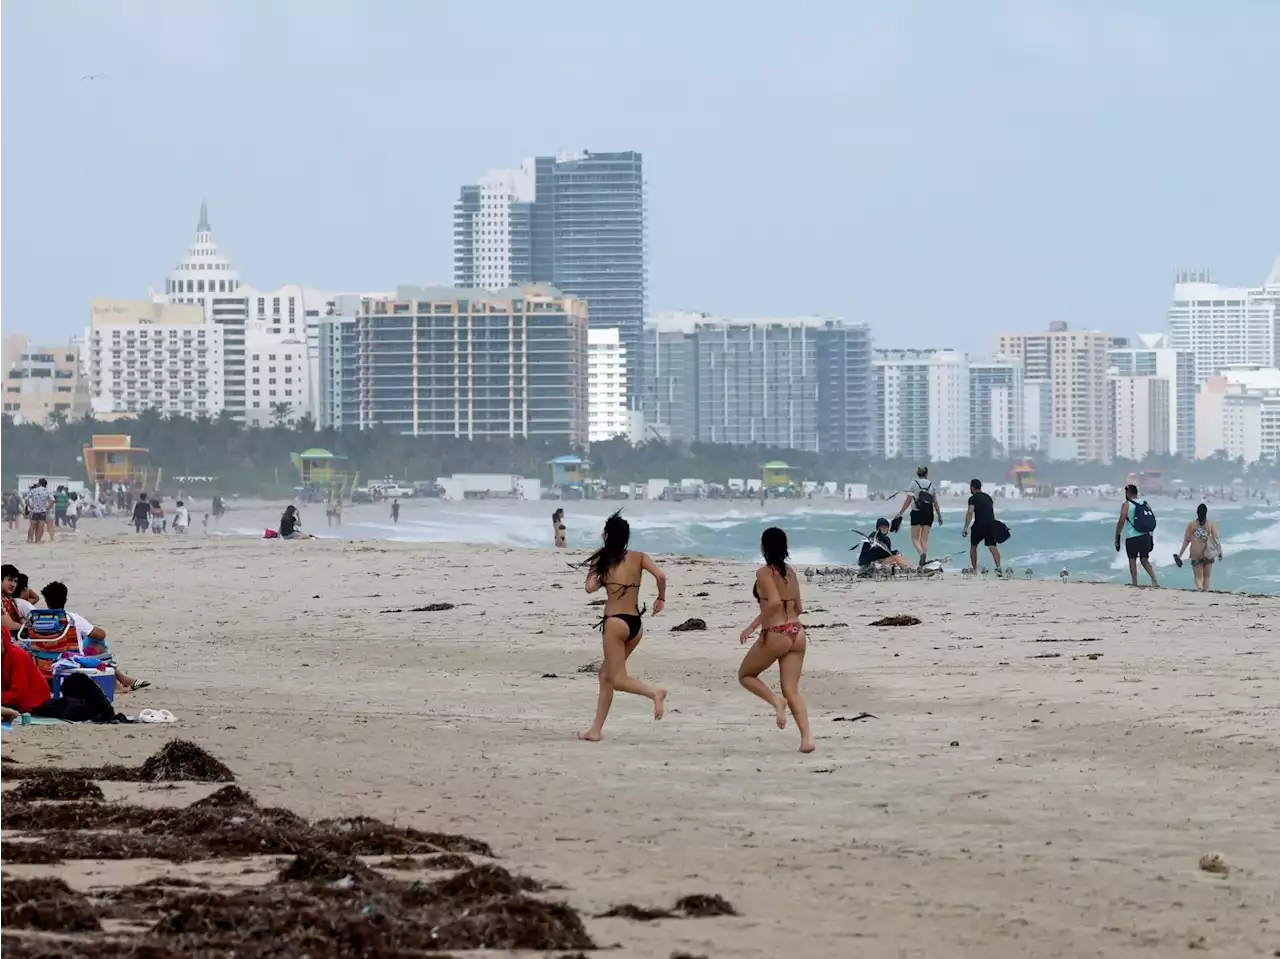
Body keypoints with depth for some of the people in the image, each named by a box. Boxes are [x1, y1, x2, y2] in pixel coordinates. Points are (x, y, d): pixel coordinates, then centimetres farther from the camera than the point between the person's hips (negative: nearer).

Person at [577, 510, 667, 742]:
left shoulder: (604, 560, -2)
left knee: (617, 679, -2)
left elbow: (590, 587, -9)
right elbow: (660, 576, -6)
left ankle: (654, 693, -27)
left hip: (615, 622, -6)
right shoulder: (638, 557, 6)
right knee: (606, 674, 16)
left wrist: (594, 568, 7)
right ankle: (596, 730, 15)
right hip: (636, 623, 6)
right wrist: (661, 598, 10)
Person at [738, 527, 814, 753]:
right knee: (792, 690, 7)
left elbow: (774, 602, -25)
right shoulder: (790, 572, 12)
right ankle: (807, 738, -7)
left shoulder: (764, 573, -10)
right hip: (796, 633, 6)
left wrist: (761, 626, -10)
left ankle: (776, 701, -7)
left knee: (745, 675, 17)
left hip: (775, 635, -6)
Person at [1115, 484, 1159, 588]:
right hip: (1146, 536, 5)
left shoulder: (1127, 505, -5)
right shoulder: (1145, 504, 11)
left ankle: (1134, 583, 6)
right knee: (1144, 560, 13)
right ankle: (1154, 580, -1)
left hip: (1132, 537, -5)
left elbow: (1121, 521, -14)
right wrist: (1150, 537, 19)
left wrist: (1117, 536, -7)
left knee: (1132, 560, 7)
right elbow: (1152, 522, 13)